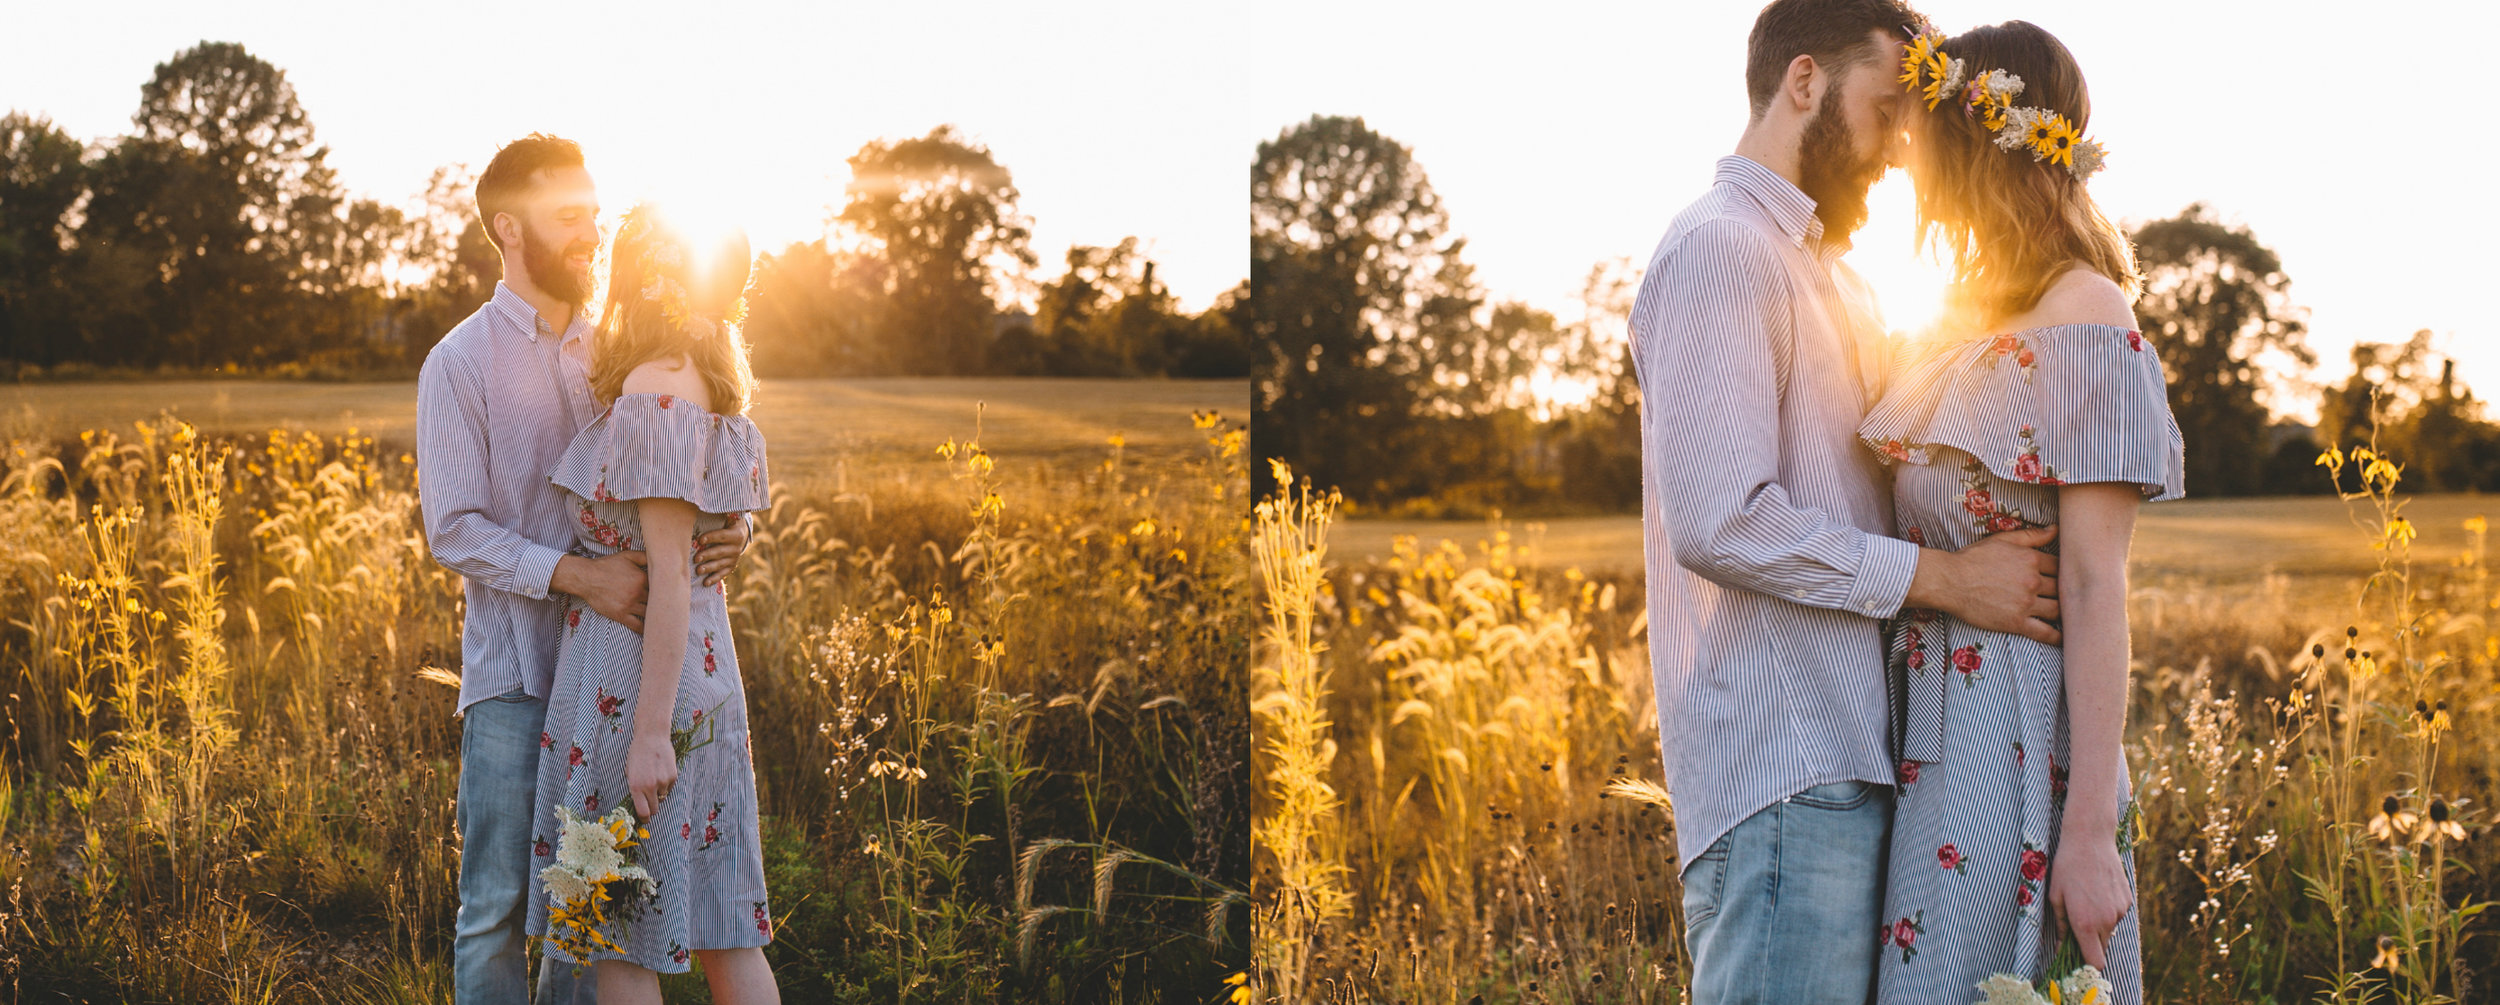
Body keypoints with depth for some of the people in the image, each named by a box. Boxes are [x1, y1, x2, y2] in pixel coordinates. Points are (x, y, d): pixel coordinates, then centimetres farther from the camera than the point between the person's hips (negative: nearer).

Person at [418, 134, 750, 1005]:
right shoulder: (460, 365, -3)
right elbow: (455, 532, -10)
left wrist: (722, 533, -10)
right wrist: (577, 576, -23)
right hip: (514, 677, -4)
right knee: (497, 902, 0)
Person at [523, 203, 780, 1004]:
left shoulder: (656, 396, -17)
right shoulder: (708, 385, 10)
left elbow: (671, 574, -19)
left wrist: (652, 731, -19)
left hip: (633, 676, -9)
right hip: (702, 668, 9)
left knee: (619, 940, 1)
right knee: (720, 927, 11)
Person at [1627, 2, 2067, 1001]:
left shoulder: (1828, 271, 24)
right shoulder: (1718, 253, -8)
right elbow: (1719, 523, -19)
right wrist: (1943, 578, -14)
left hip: (1850, 754, 10)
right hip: (1782, 768, -10)